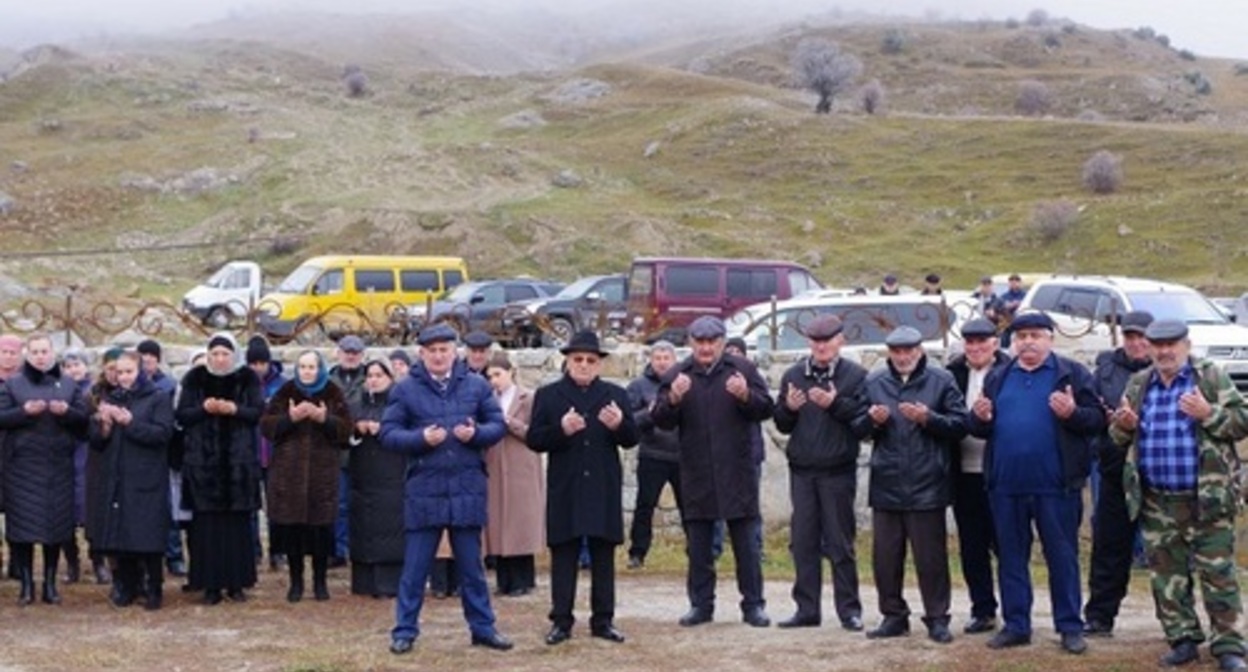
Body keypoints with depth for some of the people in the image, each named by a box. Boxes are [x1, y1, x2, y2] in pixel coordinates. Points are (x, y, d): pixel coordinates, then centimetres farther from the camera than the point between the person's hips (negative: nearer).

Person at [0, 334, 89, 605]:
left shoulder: (69, 386, 11)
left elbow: (84, 420, 5)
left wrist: (67, 412, -14)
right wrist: (24, 411, -19)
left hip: (58, 467, 2)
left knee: (56, 524, 3)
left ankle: (50, 583, 12)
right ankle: (26, 583, 5)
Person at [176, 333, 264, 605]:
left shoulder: (248, 379, 5)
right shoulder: (194, 379, 6)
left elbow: (258, 412, -1)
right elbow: (181, 415, 2)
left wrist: (234, 409, -18)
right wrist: (204, 408, -16)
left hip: (238, 461, 0)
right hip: (203, 460, 0)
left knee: (237, 521, 1)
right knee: (206, 522, -2)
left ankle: (236, 582, 8)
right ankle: (210, 584, 2)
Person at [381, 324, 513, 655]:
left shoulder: (476, 385, 4)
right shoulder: (405, 389, 0)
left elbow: (498, 425, 7)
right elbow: (388, 433, -2)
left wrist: (477, 433, -13)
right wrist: (421, 438, -17)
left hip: (467, 488, 2)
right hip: (423, 490, -1)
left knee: (471, 565, 12)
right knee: (415, 566, 4)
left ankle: (482, 627, 20)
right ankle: (405, 630, 13)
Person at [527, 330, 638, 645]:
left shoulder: (616, 395, 10)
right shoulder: (548, 395, 5)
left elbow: (632, 440, 5)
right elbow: (533, 440, -2)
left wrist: (619, 425, -17)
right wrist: (561, 429, -20)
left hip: (604, 490, 2)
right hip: (564, 490, -2)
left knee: (603, 556, 6)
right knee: (563, 556, 1)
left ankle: (603, 620, 12)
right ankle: (561, 621, 7)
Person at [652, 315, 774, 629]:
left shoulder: (743, 369, 1)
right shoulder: (677, 375, 4)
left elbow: (766, 408, -3)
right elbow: (661, 420, -3)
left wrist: (746, 396, -23)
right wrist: (673, 399, -24)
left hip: (737, 472, -1)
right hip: (696, 473, 1)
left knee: (746, 542, 2)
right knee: (698, 545, 7)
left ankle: (753, 605, 8)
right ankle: (701, 604, 15)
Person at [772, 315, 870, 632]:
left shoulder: (856, 376, -4)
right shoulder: (794, 375, 8)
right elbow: (782, 424, 10)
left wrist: (836, 404, -20)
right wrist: (788, 408, -10)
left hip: (838, 471, -4)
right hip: (801, 471, 4)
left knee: (840, 543, 1)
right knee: (803, 542, 7)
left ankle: (849, 609, 9)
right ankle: (807, 608, 14)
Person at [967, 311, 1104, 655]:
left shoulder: (1072, 374, 1)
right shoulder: (998, 378, 13)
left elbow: (1098, 420, -4)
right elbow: (980, 428, 17)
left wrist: (1072, 414, -22)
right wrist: (980, 418, -5)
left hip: (1055, 485, -4)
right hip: (1005, 485, 4)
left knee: (1062, 557, 3)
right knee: (1011, 557, 9)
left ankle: (1070, 627, 9)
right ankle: (1016, 625, 18)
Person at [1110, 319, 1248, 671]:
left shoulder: (1212, 378, 0)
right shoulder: (1138, 384, 12)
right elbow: (1119, 437, 19)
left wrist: (1208, 414, -19)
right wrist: (1124, 425, -4)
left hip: (1206, 499, -4)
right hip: (1157, 503, 4)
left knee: (1218, 573, -3)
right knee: (1167, 575, 8)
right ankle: (1183, 639, 18)